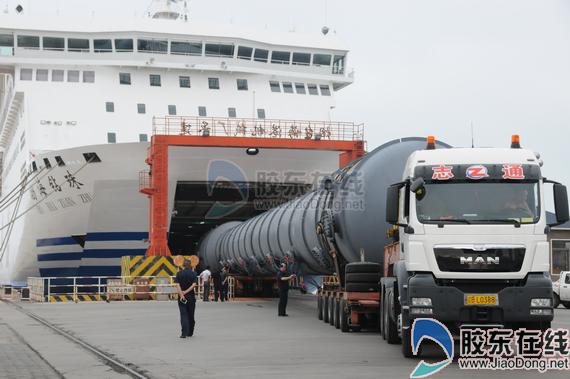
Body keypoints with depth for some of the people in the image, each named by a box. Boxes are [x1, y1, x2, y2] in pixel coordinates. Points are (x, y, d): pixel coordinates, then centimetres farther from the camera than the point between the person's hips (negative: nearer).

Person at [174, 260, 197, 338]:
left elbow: (177, 285, -9)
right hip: (191, 296, 0)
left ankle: (184, 333, -16)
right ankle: (190, 333, 22)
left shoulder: (179, 273, 1)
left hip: (181, 297, 0)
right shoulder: (193, 274, -1)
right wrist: (186, 291, -14)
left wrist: (181, 294, -15)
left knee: (183, 315, -3)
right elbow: (194, 284, -14)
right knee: (191, 315, 13)